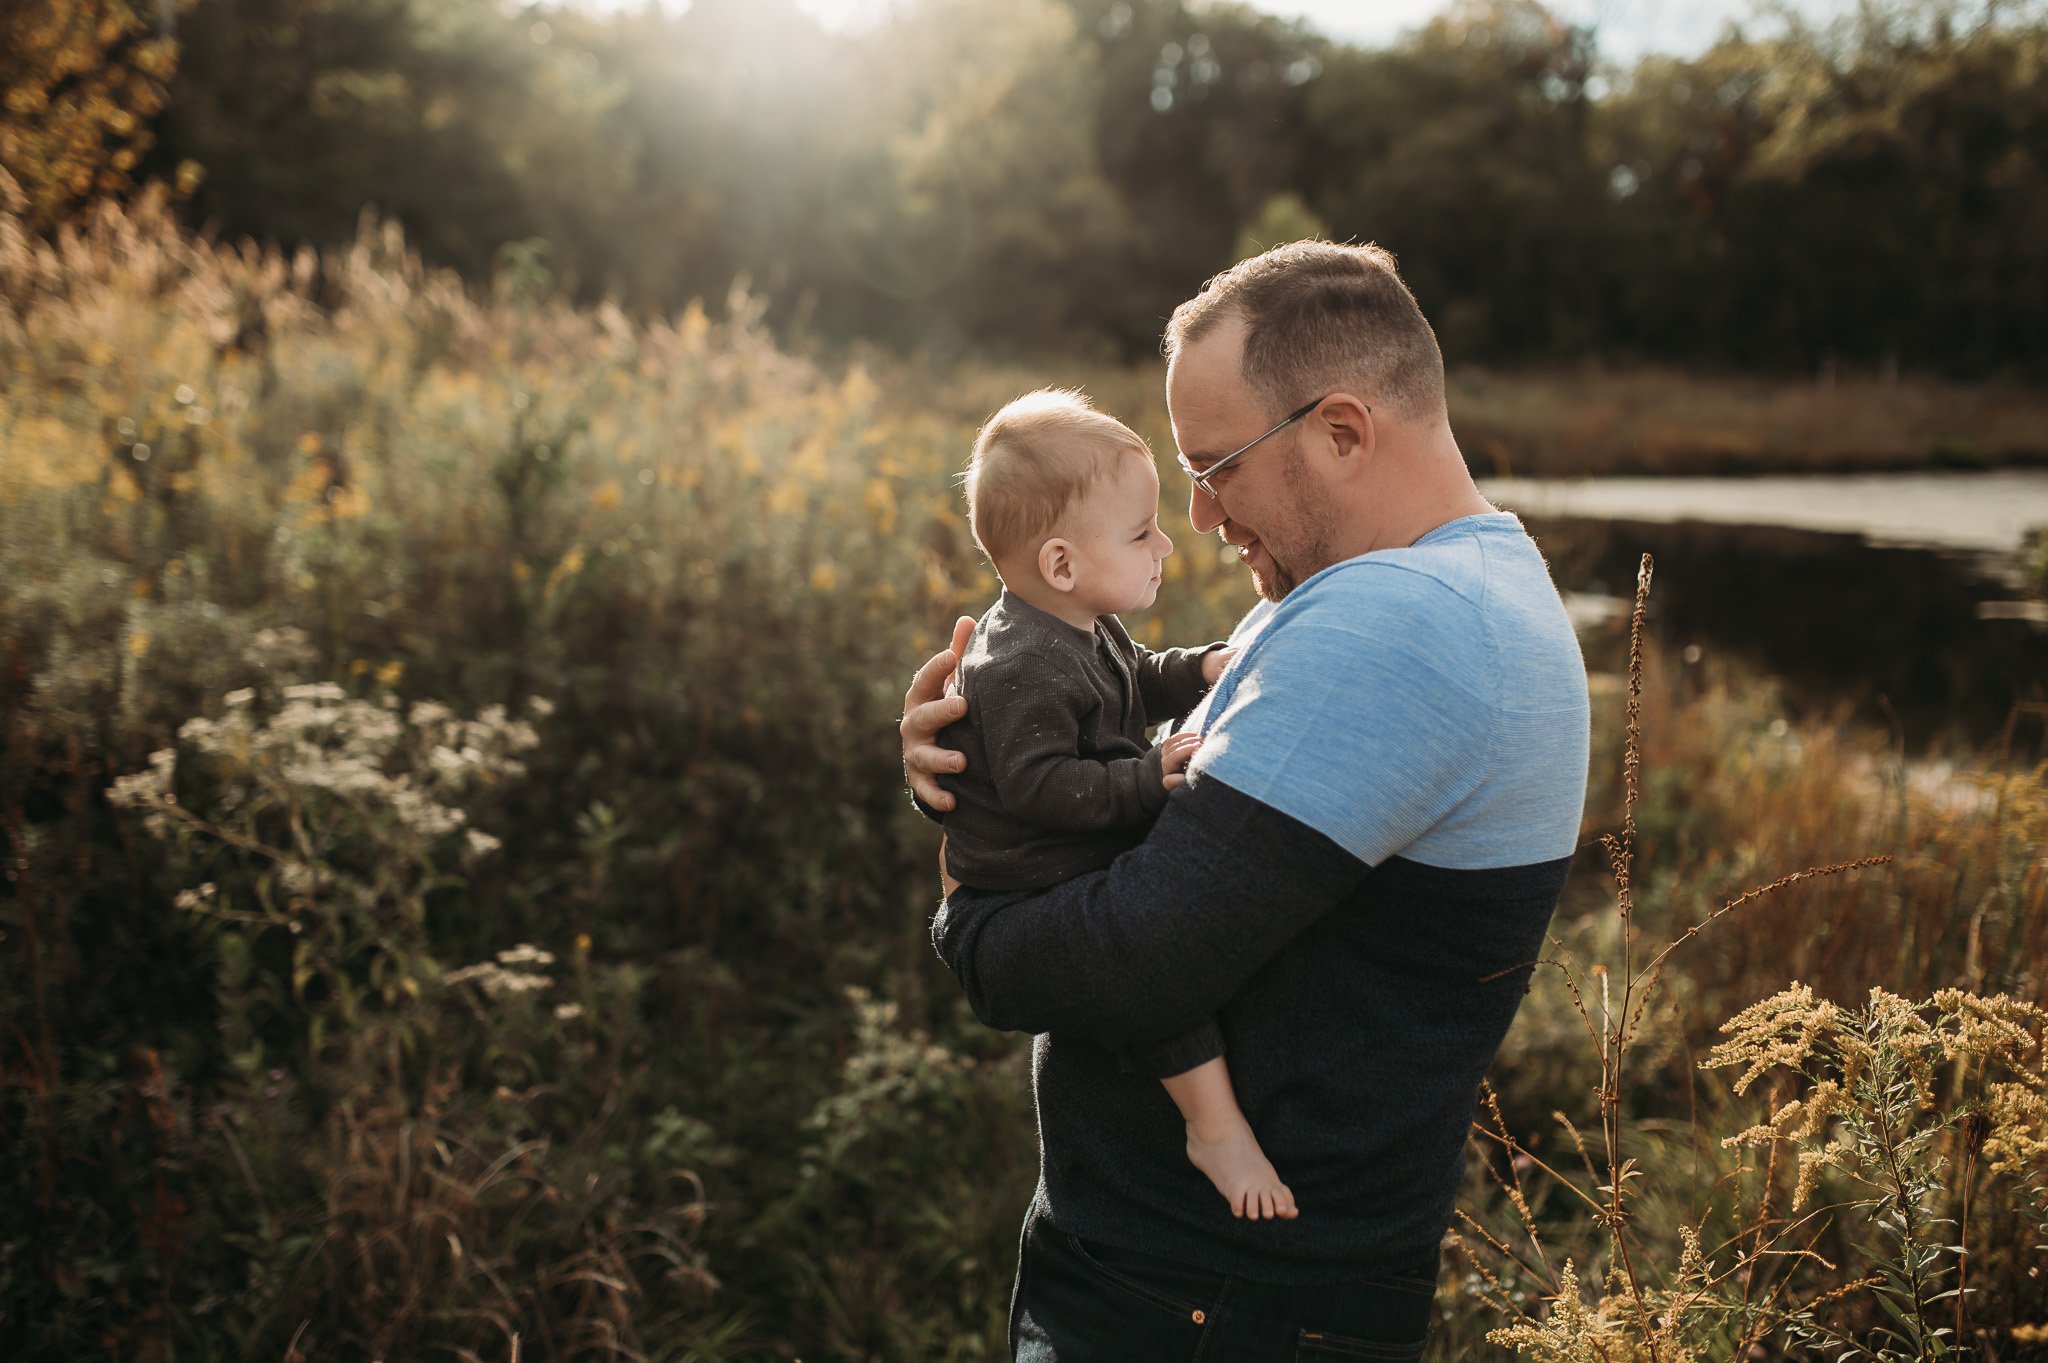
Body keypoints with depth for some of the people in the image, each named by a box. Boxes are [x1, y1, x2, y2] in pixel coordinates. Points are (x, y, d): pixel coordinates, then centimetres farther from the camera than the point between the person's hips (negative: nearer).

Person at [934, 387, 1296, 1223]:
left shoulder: (1086, 629, 7)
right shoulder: (1021, 669, -27)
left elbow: (1135, 684, 24)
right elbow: (1036, 785, -33)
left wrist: (1199, 669, 8)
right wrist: (1148, 779, -34)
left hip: (1098, 861, 11)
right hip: (1032, 891, -10)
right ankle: (1215, 1124, -20)